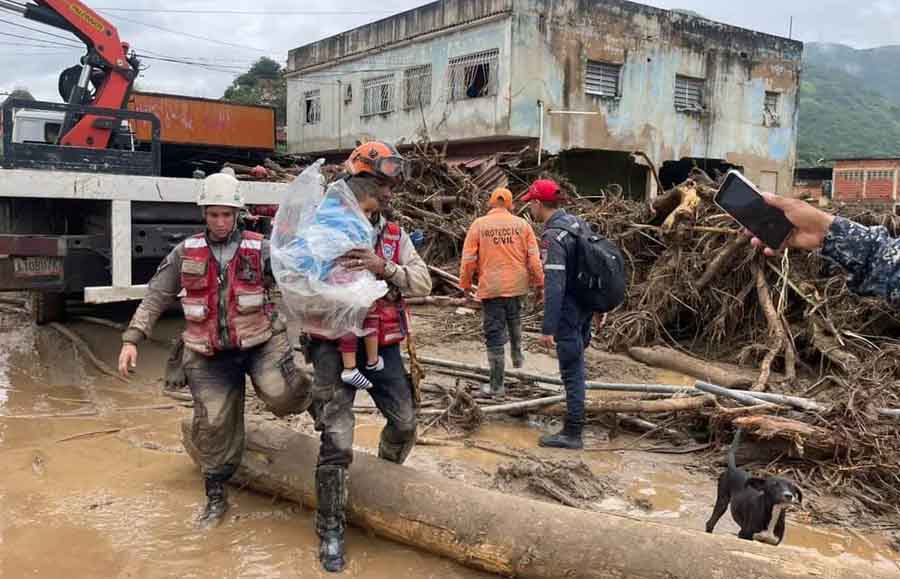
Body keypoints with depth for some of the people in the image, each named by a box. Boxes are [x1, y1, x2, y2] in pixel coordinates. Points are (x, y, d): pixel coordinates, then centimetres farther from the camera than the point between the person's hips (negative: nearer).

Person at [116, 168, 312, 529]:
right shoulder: (186, 252, 5)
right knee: (214, 424, 3)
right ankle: (216, 497, 23)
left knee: (281, 397, -25)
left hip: (260, 342, -2)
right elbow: (156, 297, 8)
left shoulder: (259, 249, 0)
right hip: (210, 355, 2)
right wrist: (132, 339, 0)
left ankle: (311, 395, 14)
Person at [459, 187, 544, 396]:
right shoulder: (522, 224, 1)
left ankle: (497, 385, 5)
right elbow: (534, 258, 0)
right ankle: (517, 356, 47)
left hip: (491, 287, -3)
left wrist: (466, 284, 8)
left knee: (494, 333, 2)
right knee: (514, 321, 31)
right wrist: (539, 284, 10)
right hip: (517, 285, 3)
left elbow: (468, 260, -5)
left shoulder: (479, 225, -5)